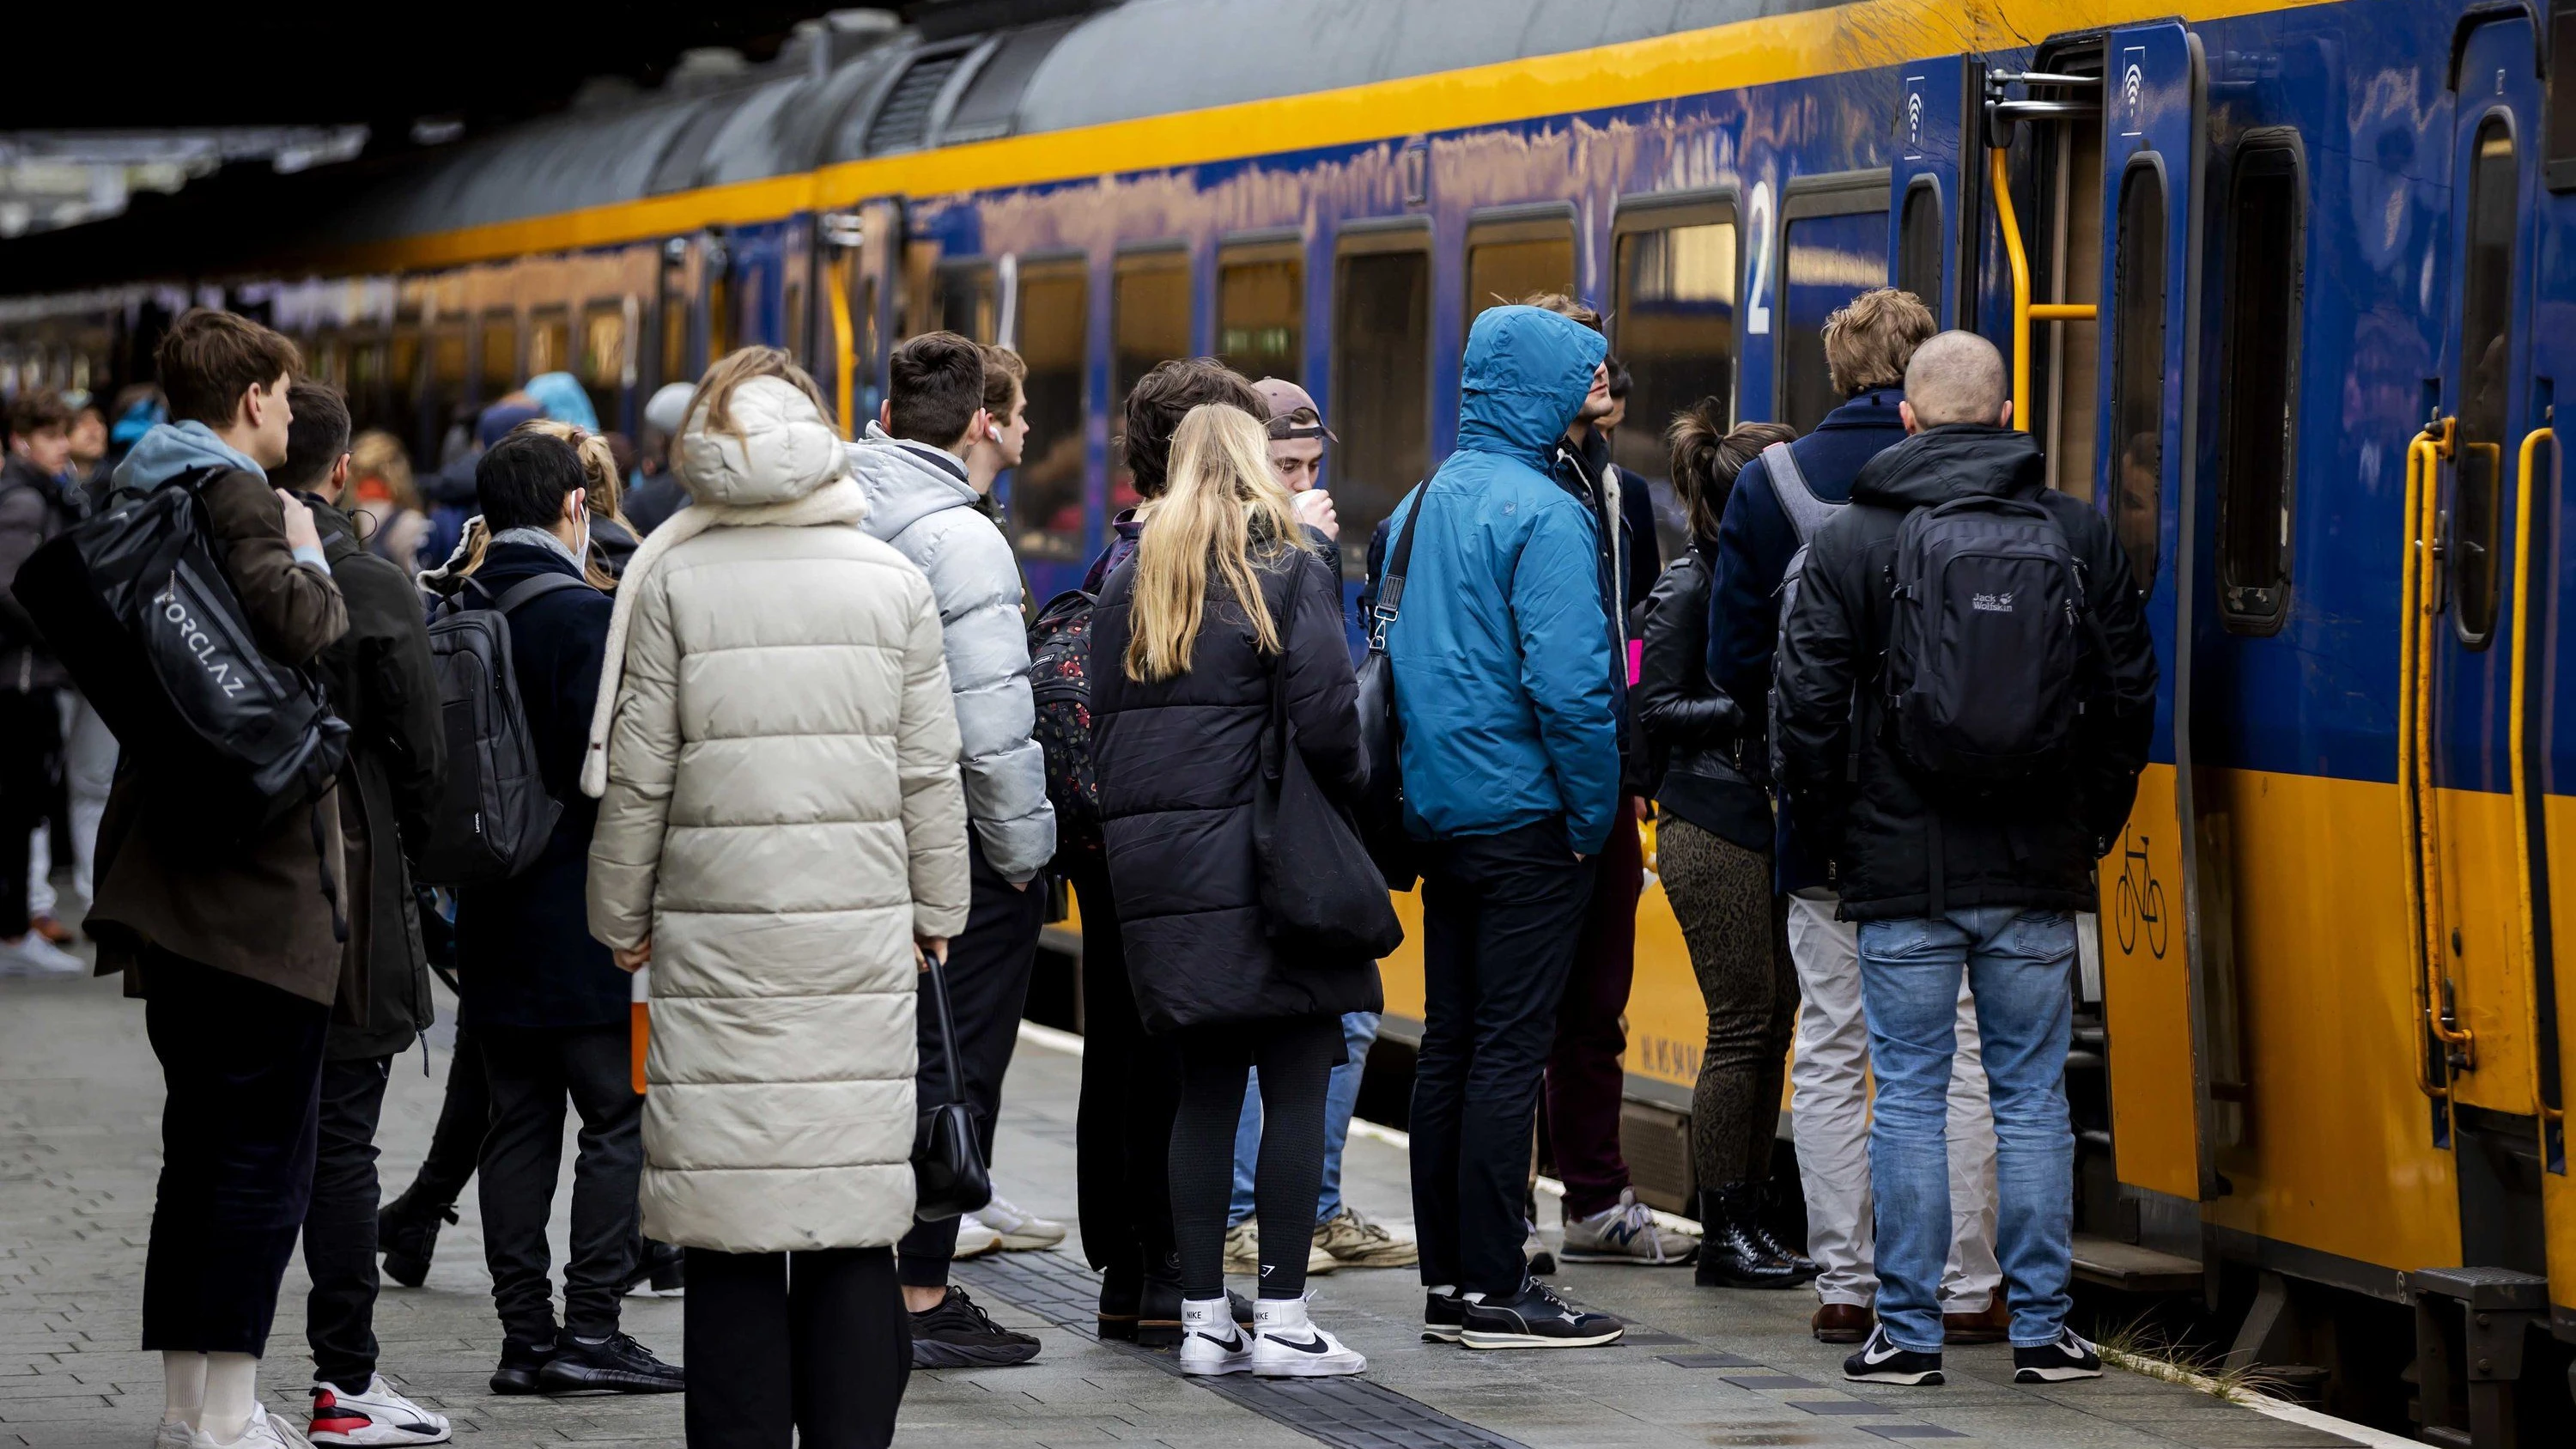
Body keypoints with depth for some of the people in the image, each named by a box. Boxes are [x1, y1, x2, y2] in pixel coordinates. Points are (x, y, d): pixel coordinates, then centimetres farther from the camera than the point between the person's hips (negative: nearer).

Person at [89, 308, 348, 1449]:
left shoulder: (142, 501, 14)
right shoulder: (236, 499, -13)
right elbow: (296, 628, -27)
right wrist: (310, 559, -7)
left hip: (169, 873, 9)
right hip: (257, 882, -9)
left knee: (200, 1152, 14)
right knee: (267, 1152, -5)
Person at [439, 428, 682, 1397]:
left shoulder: (453, 615, 6)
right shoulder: (585, 616, -14)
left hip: (490, 914, 7)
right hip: (581, 916, -7)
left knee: (518, 1123, 10)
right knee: (621, 1118, 1)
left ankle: (524, 1334, 10)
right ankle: (590, 1328, -4)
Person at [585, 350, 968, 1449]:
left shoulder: (675, 582, -1)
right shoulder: (894, 582, 4)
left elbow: (639, 776, 0)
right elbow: (930, 773, 6)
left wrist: (621, 917, 10)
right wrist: (936, 911, 17)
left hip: (716, 933, -1)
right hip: (861, 930, 1)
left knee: (728, 1213, 1)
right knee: (854, 1212, 4)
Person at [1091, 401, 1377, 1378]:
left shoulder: (1133, 582, 10)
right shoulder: (1288, 573, -5)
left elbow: (1101, 716, 11)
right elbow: (1323, 720, -14)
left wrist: (1135, 816, 16)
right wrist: (1350, 791, 3)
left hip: (1151, 855, 5)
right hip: (1260, 858, -5)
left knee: (1204, 1085, 10)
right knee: (1297, 1085, -1)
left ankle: (1202, 1317, 9)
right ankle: (1281, 1320, -3)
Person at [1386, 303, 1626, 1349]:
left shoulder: (1418, 507, 12)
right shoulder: (1540, 514, -15)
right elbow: (1569, 682, -20)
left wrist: (1418, 788, 19)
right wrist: (1594, 817, -11)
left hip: (1439, 816, 8)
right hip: (1524, 820, -8)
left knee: (1449, 1045, 12)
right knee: (1509, 1049, -5)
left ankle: (1447, 1275, 16)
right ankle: (1490, 1291, -3)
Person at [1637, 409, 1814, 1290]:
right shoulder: (1690, 587, -8)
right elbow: (1657, 709, -10)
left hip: (1772, 822, 8)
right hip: (1713, 829, -7)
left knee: (1773, 1019, 7)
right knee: (1743, 1021, -7)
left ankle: (1746, 1221, 14)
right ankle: (1722, 1233, 0)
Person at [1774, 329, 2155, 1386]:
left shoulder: (1850, 540, -3)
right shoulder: (2078, 534, 2)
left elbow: (1808, 703, -5)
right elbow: (2129, 692, 5)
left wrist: (1833, 828, 8)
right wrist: (2093, 822, 16)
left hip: (1902, 869, -2)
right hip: (2038, 874, 2)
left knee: (1909, 1099, 4)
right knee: (2032, 1097, 8)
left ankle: (1909, 1330, 5)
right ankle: (2041, 1328, 10)